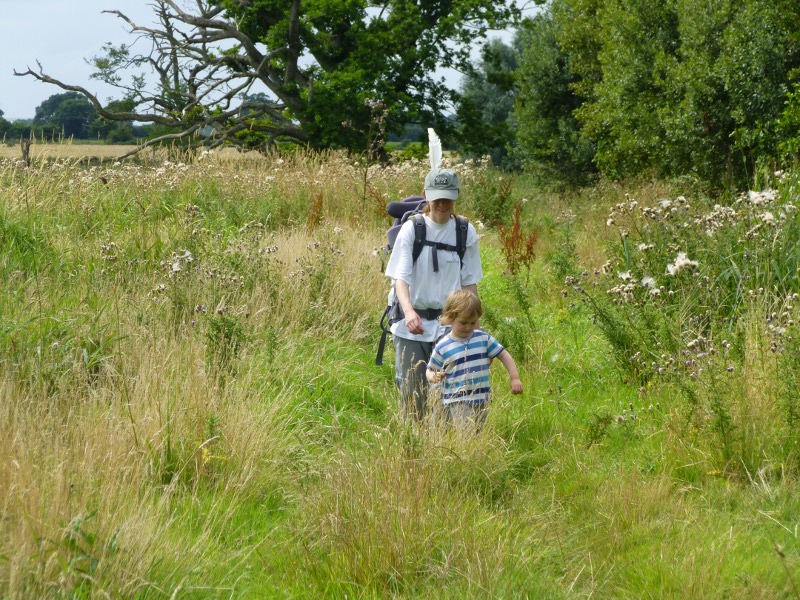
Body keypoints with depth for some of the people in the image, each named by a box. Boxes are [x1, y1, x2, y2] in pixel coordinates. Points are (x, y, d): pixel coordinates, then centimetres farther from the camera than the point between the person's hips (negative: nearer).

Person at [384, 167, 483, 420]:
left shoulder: (466, 232, 2)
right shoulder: (411, 229, -4)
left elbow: (469, 282, 8)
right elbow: (400, 276, -12)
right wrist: (409, 311, -30)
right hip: (412, 324, -1)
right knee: (411, 391, 3)